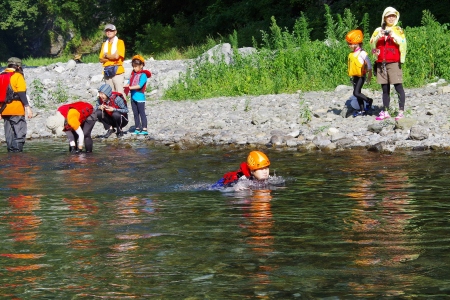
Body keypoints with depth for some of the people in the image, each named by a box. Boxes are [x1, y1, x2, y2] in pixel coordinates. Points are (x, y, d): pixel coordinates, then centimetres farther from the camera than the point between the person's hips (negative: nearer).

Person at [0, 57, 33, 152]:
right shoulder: (18, 76, -8)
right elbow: (21, 93, -16)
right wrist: (27, 107, -17)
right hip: (16, 110, -7)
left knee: (9, 133, 13)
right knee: (20, 132, -6)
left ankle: (11, 151, 14)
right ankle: (17, 151, -16)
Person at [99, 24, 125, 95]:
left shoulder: (120, 42, 0)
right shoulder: (104, 44, 17)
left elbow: (116, 56, -13)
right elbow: (101, 59, 9)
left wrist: (106, 55, 2)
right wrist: (111, 57, -7)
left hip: (117, 71, -6)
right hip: (107, 72, 6)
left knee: (119, 94, -12)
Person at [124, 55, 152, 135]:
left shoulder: (143, 75, -10)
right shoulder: (133, 74, 12)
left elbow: (140, 85, -19)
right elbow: (129, 83, 10)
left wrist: (130, 87, -21)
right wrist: (125, 86, -11)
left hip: (140, 96, -8)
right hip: (133, 97, 8)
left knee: (142, 113, -5)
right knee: (135, 114, 13)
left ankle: (144, 129, -6)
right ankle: (137, 129, 19)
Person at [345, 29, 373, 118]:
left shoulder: (362, 53, -16)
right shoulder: (351, 54, 8)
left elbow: (368, 64, -16)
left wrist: (369, 74, -15)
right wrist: (351, 75, 18)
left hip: (361, 76, -8)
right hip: (355, 76, 8)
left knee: (356, 93, -14)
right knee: (357, 94, 10)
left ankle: (369, 101, 6)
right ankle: (362, 110, 17)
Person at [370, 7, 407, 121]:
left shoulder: (398, 30, 6)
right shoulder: (379, 30, 14)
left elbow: (403, 43, -8)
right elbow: (372, 42, 2)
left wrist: (393, 35, -20)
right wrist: (378, 36, -15)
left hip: (394, 62, -4)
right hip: (381, 63, 4)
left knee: (398, 86, -9)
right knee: (385, 89, 8)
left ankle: (401, 112, -11)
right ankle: (385, 112, 12)